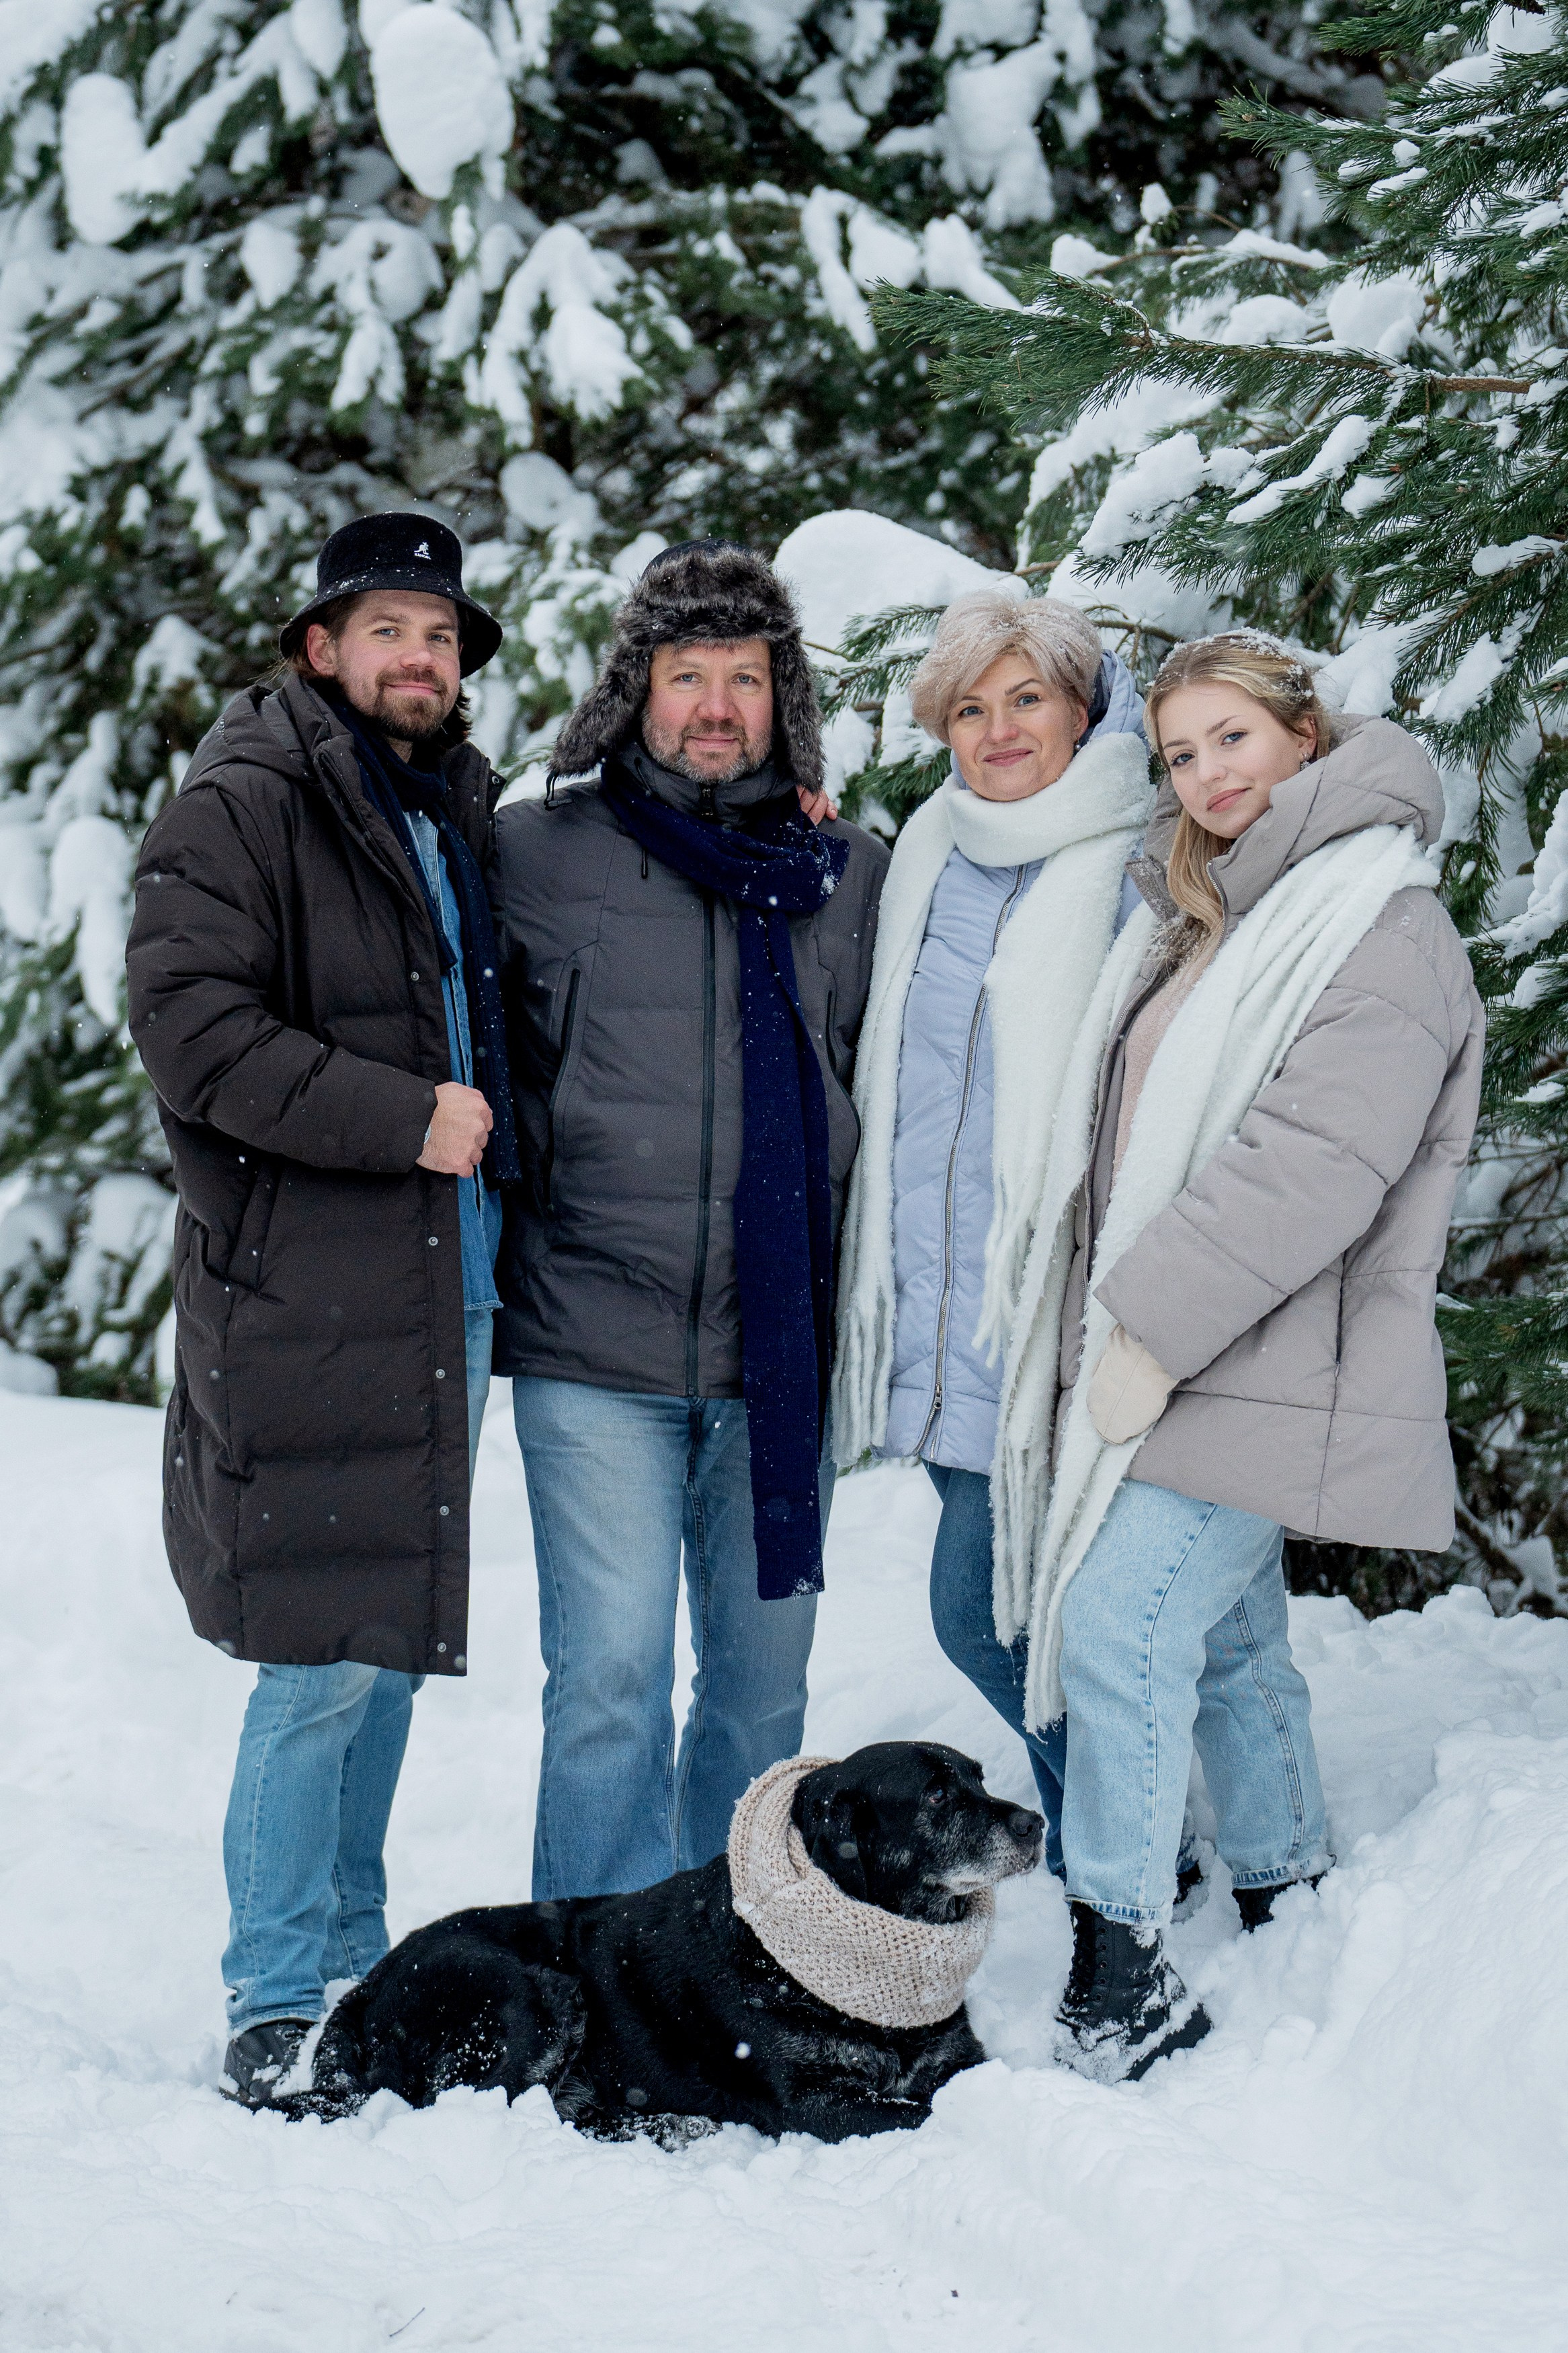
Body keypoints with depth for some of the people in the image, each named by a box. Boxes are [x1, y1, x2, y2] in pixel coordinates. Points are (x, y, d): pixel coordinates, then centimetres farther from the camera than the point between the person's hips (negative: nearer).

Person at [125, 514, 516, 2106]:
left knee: (400, 1640, 13)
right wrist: (404, 1120, -18)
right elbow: (193, 1032, -16)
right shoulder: (240, 807, -6)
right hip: (311, 1298, -8)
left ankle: (353, 1953, 26)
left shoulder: (461, 813, 18)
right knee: (326, 1656, -7)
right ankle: (277, 2002, 4)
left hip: (450, 1288, 8)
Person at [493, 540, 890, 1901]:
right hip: (594, 1348, -3)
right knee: (612, 1676, -6)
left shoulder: (853, 876, 8)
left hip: (786, 1348, 3)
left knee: (764, 1677, 11)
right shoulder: (535, 854, 2)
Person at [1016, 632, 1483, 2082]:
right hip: (1177, 1359, 9)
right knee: (1232, 1644, 14)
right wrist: (1120, 1322, 12)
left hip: (1260, 1369, -9)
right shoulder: (1205, 921, 17)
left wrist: (1157, 1325, -22)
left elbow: (1320, 1160, -23)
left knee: (1119, 1626, -14)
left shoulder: (1379, 928, -13)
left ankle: (1121, 1978, -8)